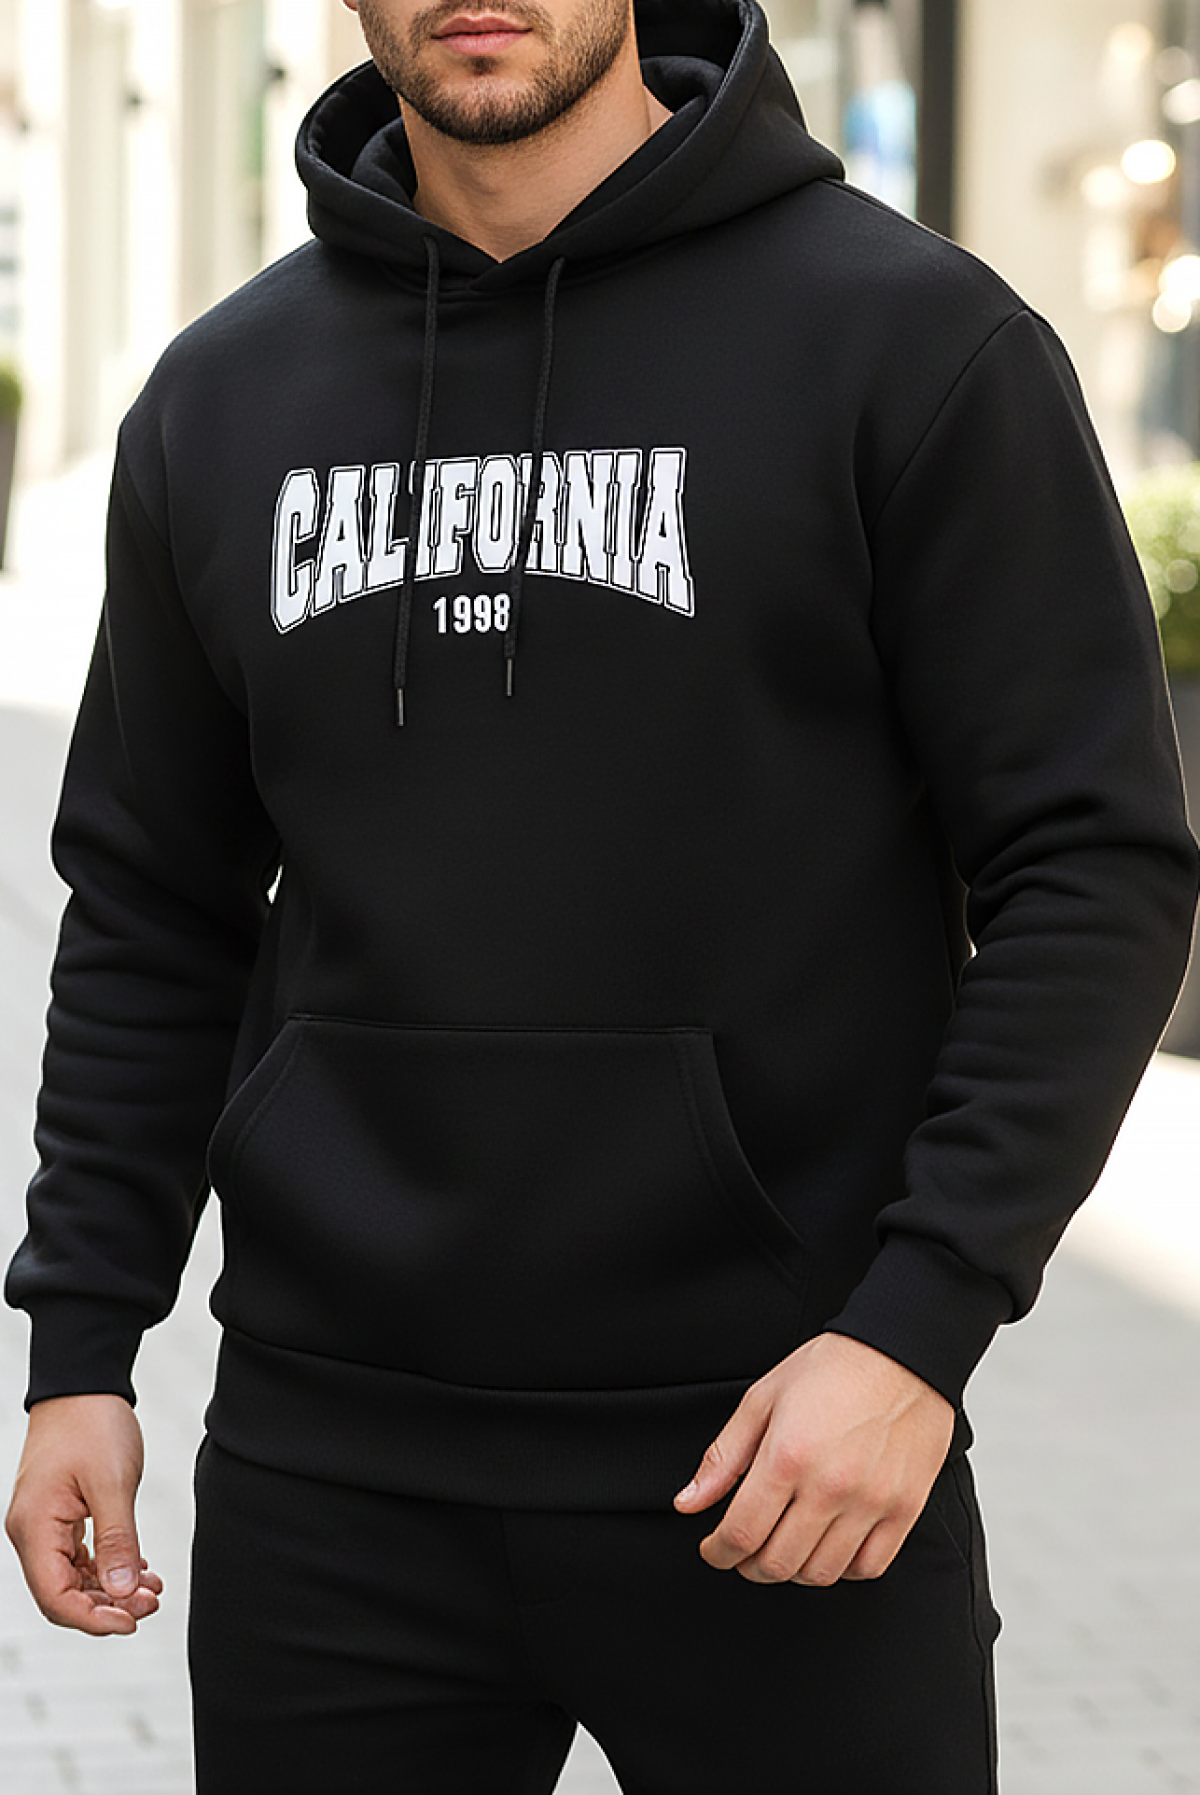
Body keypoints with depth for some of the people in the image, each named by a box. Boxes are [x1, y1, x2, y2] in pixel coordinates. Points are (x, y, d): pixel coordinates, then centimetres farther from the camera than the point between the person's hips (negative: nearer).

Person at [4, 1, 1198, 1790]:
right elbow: (155, 912, 14)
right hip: (329, 1461, 4)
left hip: (784, 1460, -3)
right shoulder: (222, 399, 8)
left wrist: (921, 1322, -17)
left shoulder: (913, 336, -6)